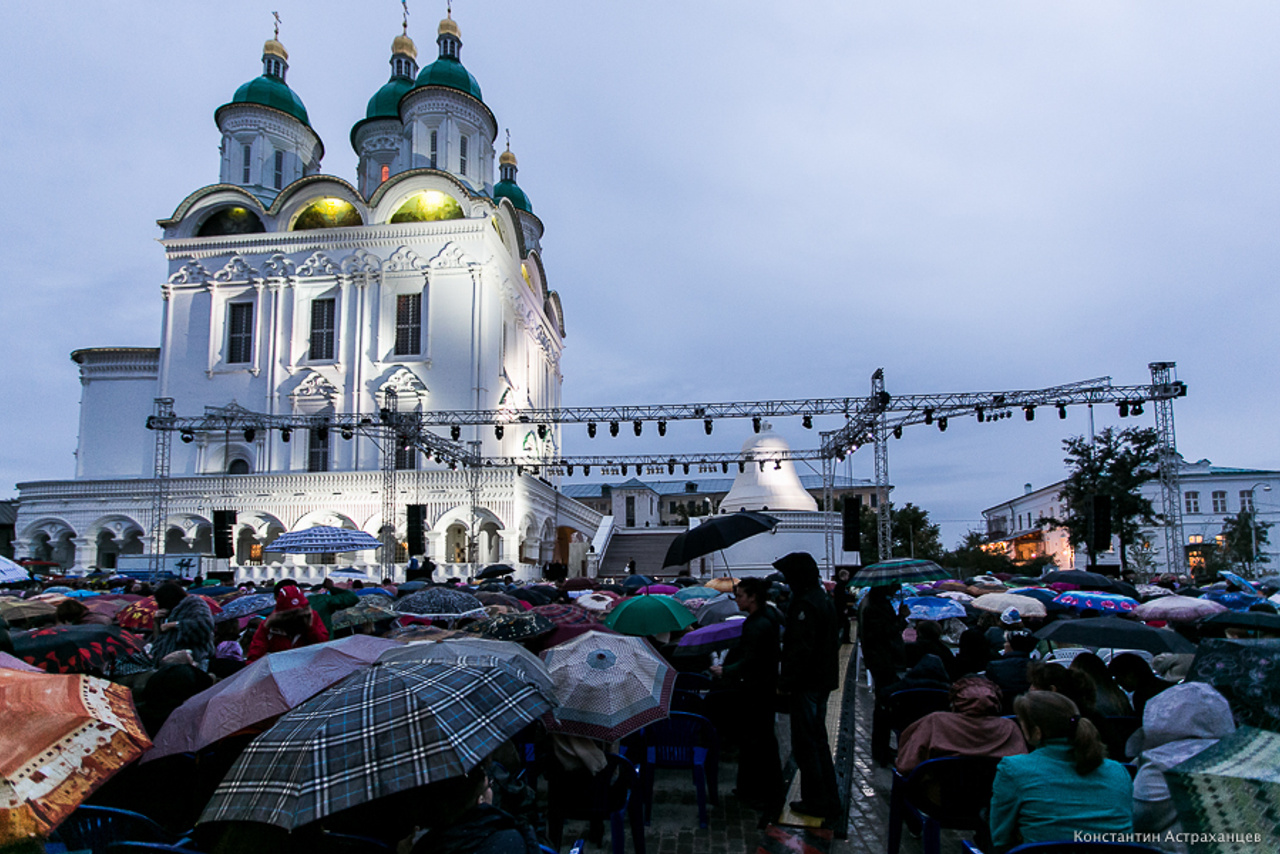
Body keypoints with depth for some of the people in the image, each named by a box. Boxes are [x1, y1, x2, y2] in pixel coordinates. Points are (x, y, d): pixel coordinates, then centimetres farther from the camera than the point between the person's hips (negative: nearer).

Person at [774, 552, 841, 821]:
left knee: (805, 743, 1)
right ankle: (829, 799, 25)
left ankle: (816, 801, 8)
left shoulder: (805, 604, -20)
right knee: (818, 739, 18)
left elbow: (800, 649, -25)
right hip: (823, 680, 10)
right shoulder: (823, 598, 11)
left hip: (807, 684, -10)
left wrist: (785, 683, -19)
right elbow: (833, 641, 19)